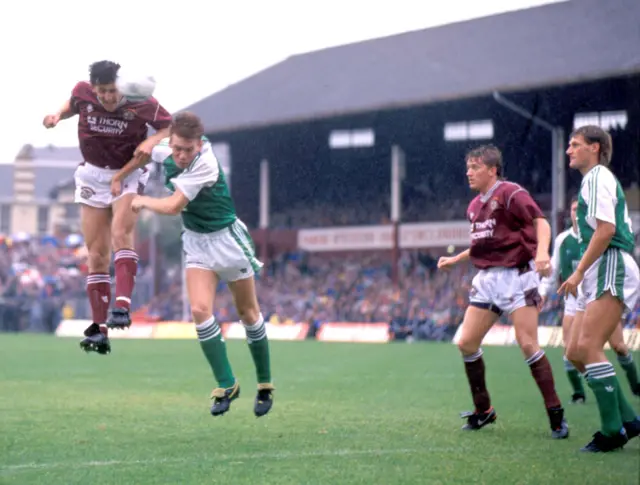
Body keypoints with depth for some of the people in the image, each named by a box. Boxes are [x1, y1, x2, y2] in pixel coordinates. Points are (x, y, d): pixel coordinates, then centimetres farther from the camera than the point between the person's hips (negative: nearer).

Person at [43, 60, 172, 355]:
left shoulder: (142, 104, -18)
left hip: (128, 175, -3)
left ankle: (122, 306, -39)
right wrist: (58, 116, -6)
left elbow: (171, 127, -5)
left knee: (120, 234, -29)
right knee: (96, 254, 1)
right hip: (93, 175, 3)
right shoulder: (82, 93, -10)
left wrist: (152, 141, -24)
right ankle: (99, 330, 3)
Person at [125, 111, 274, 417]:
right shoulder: (167, 151, -8)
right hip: (196, 243, 5)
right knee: (200, 309, -14)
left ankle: (265, 384, 24)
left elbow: (173, 206, -28)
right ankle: (226, 385, -6)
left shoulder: (205, 164, -28)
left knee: (248, 313, 8)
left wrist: (142, 201, -12)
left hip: (227, 239, -5)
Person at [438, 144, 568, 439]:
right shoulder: (475, 206, 15)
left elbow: (540, 222, -21)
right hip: (486, 279, 8)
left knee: (528, 344, -15)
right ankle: (483, 411, 18)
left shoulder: (510, 194, -9)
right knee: (466, 343, 3)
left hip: (516, 276, -8)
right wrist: (454, 260, 31)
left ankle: (556, 415, -9)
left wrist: (542, 251, -38)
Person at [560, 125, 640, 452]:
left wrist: (579, 272, -17)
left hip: (611, 268, -10)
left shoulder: (598, 177, -6)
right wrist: (582, 277, 21)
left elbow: (606, 229, -17)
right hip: (599, 277, 10)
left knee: (588, 346, -18)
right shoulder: (594, 180, 24)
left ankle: (613, 430, -17)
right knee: (575, 353, 5)